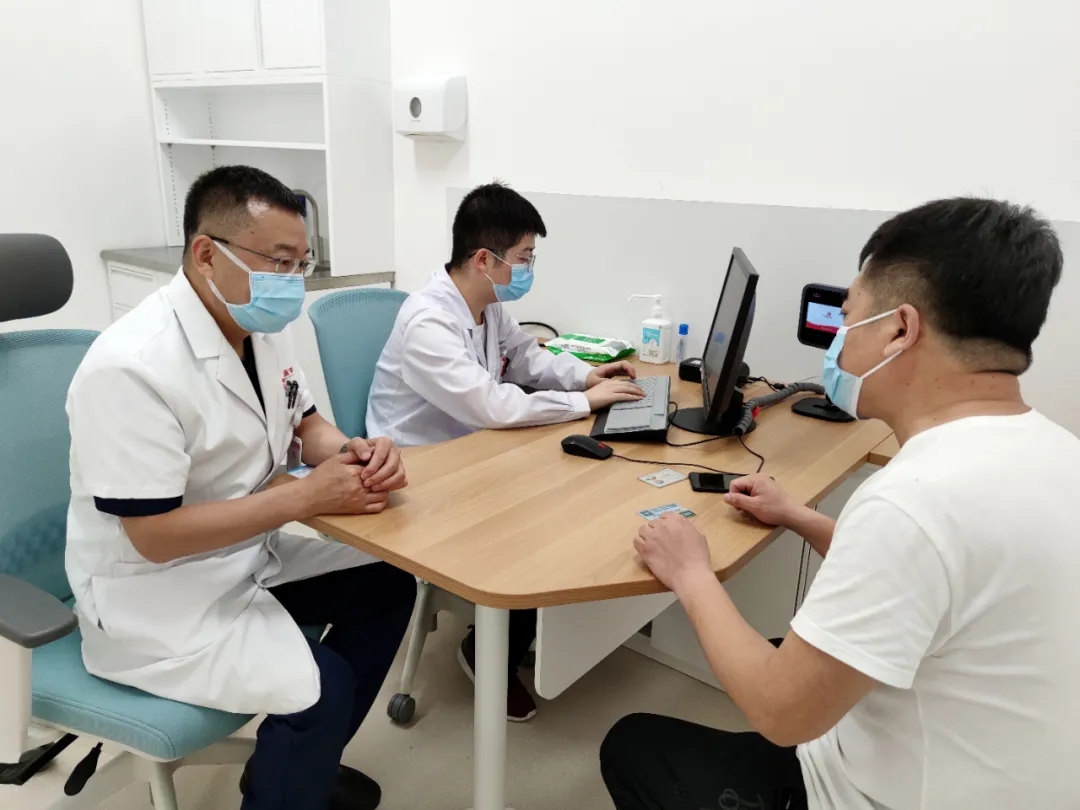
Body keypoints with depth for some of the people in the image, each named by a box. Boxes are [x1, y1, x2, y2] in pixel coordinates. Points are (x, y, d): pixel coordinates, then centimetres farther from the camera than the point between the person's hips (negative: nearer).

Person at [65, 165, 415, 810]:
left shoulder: (262, 327, -2)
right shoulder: (132, 366, -28)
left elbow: (305, 426, 9)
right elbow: (154, 535, -27)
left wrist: (355, 454, -14)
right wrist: (307, 497, -26)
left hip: (247, 555, 9)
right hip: (153, 596, -8)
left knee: (388, 583, 6)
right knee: (320, 687, -22)